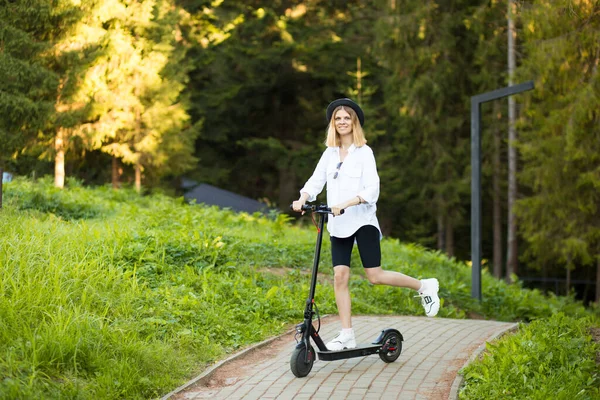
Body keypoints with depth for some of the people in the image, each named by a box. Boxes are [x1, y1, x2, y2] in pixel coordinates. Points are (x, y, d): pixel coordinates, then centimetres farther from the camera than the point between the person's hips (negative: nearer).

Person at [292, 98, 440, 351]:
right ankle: (347, 335, 3)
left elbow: (371, 189, -14)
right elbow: (316, 181, 3)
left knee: (375, 276, -6)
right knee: (340, 276, -3)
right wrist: (302, 200, -16)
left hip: (362, 220, -4)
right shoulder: (329, 153, 10)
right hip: (338, 224, 5)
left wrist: (345, 204, -27)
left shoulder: (364, 152, -5)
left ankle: (424, 287, 16)